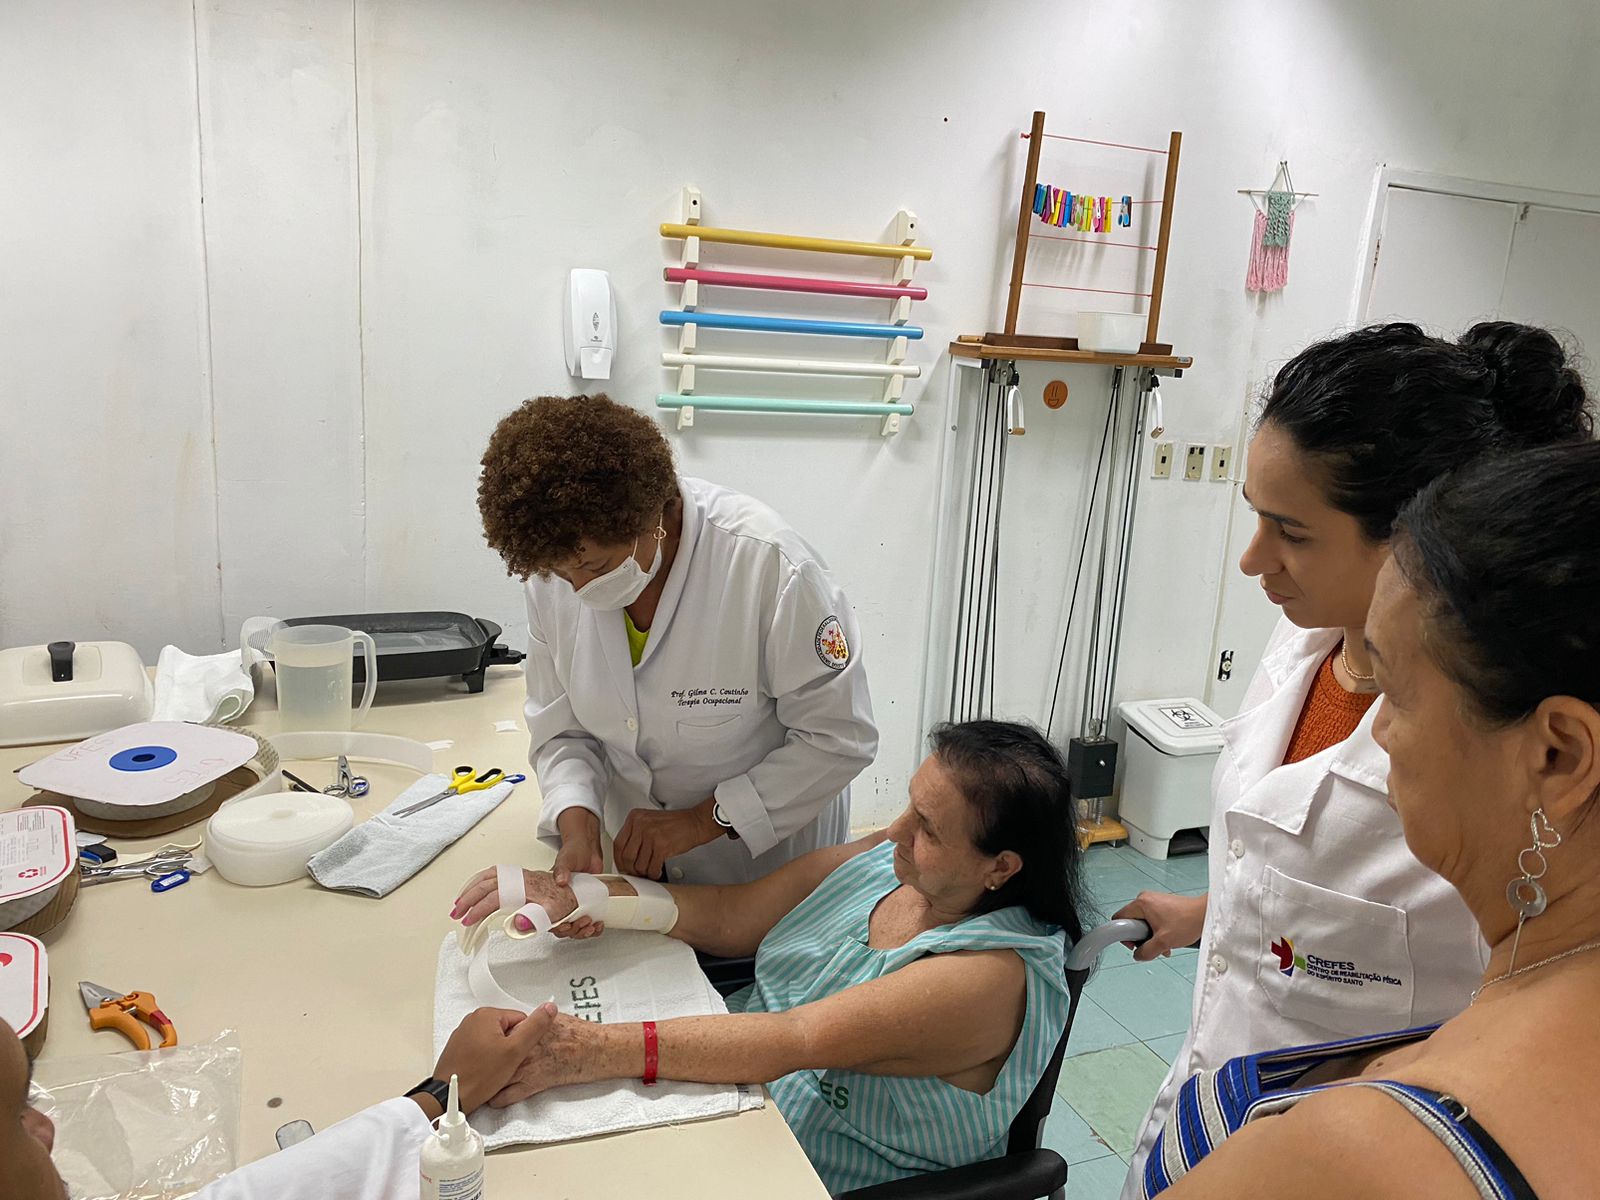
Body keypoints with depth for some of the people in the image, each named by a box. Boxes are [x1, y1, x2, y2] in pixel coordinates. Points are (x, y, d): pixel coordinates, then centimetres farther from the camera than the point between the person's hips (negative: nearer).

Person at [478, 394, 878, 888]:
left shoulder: (770, 566, -31)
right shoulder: (554, 571, -15)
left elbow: (838, 738, -23)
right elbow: (562, 732, -6)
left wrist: (703, 820, -24)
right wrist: (578, 827, -24)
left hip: (766, 850, -3)